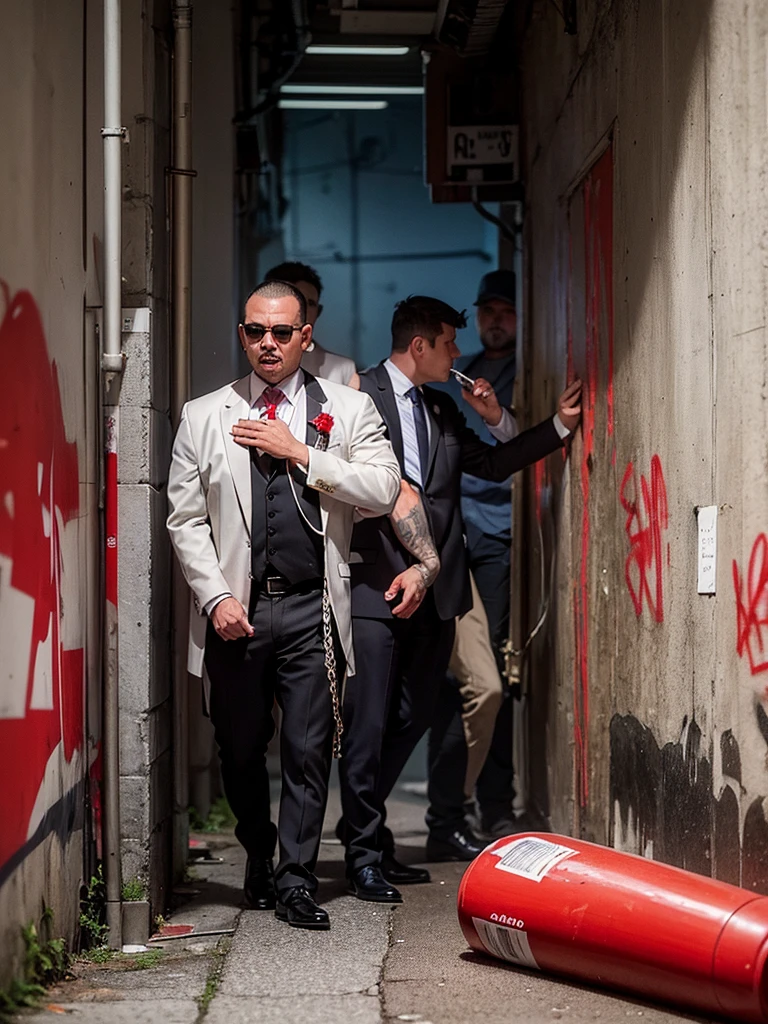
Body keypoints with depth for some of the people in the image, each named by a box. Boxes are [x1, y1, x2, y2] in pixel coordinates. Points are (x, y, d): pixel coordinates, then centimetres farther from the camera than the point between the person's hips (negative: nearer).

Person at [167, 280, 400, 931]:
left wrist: (298, 454, -10)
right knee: (240, 750, 10)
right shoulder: (203, 418, 10)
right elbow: (186, 519, 6)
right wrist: (216, 597, -6)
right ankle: (260, 860, 32)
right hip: (236, 609, 1)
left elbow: (383, 490, -5)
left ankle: (297, 882, 5)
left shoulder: (348, 410, 8)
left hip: (311, 608, -1)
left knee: (309, 749, -3)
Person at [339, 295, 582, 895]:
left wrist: (560, 425, 16)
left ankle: (360, 825, 26)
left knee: (412, 718, 11)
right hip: (377, 582, -7)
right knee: (369, 722, -6)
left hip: (435, 588, 7)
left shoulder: (443, 410, 20)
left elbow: (493, 465, 23)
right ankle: (366, 850, 1)